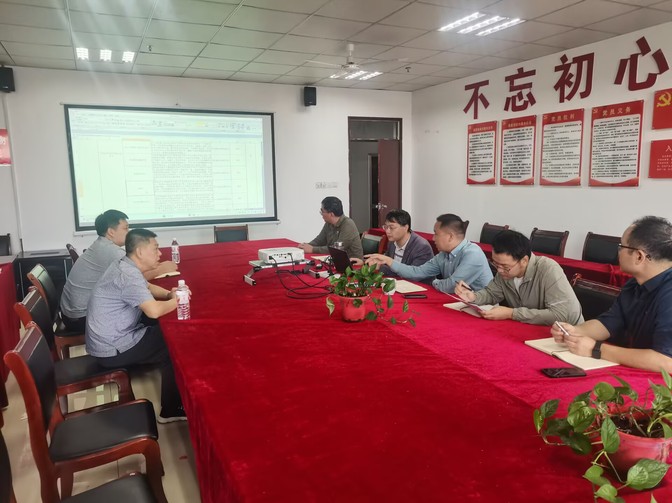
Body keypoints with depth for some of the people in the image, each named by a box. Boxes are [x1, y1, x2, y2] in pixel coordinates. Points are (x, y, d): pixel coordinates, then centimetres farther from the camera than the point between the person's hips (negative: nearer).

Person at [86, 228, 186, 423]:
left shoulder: (125, 266, 6)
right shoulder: (128, 275, -26)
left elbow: (147, 287, 22)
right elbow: (154, 311, -37)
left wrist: (169, 294, 2)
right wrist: (176, 301, -16)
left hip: (110, 337, 10)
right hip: (112, 349, -10)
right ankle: (171, 410, 9)